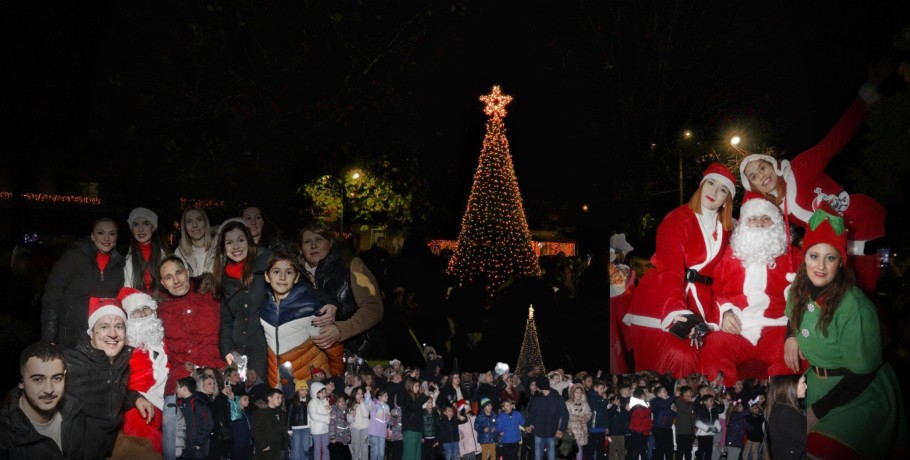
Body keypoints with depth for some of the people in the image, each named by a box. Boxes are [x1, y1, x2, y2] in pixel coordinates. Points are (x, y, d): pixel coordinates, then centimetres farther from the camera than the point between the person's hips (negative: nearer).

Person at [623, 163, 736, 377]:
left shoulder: (724, 229, 15)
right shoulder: (677, 219, -5)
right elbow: (669, 268, -20)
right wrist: (675, 310, -34)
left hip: (696, 305, 6)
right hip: (661, 303, -6)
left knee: (690, 362, -9)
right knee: (677, 360, -23)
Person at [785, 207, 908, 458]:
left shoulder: (854, 307, -23)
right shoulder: (801, 290, -3)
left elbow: (862, 373, -18)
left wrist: (818, 410, -13)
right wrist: (791, 336, -1)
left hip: (860, 395, -7)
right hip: (817, 382, 7)